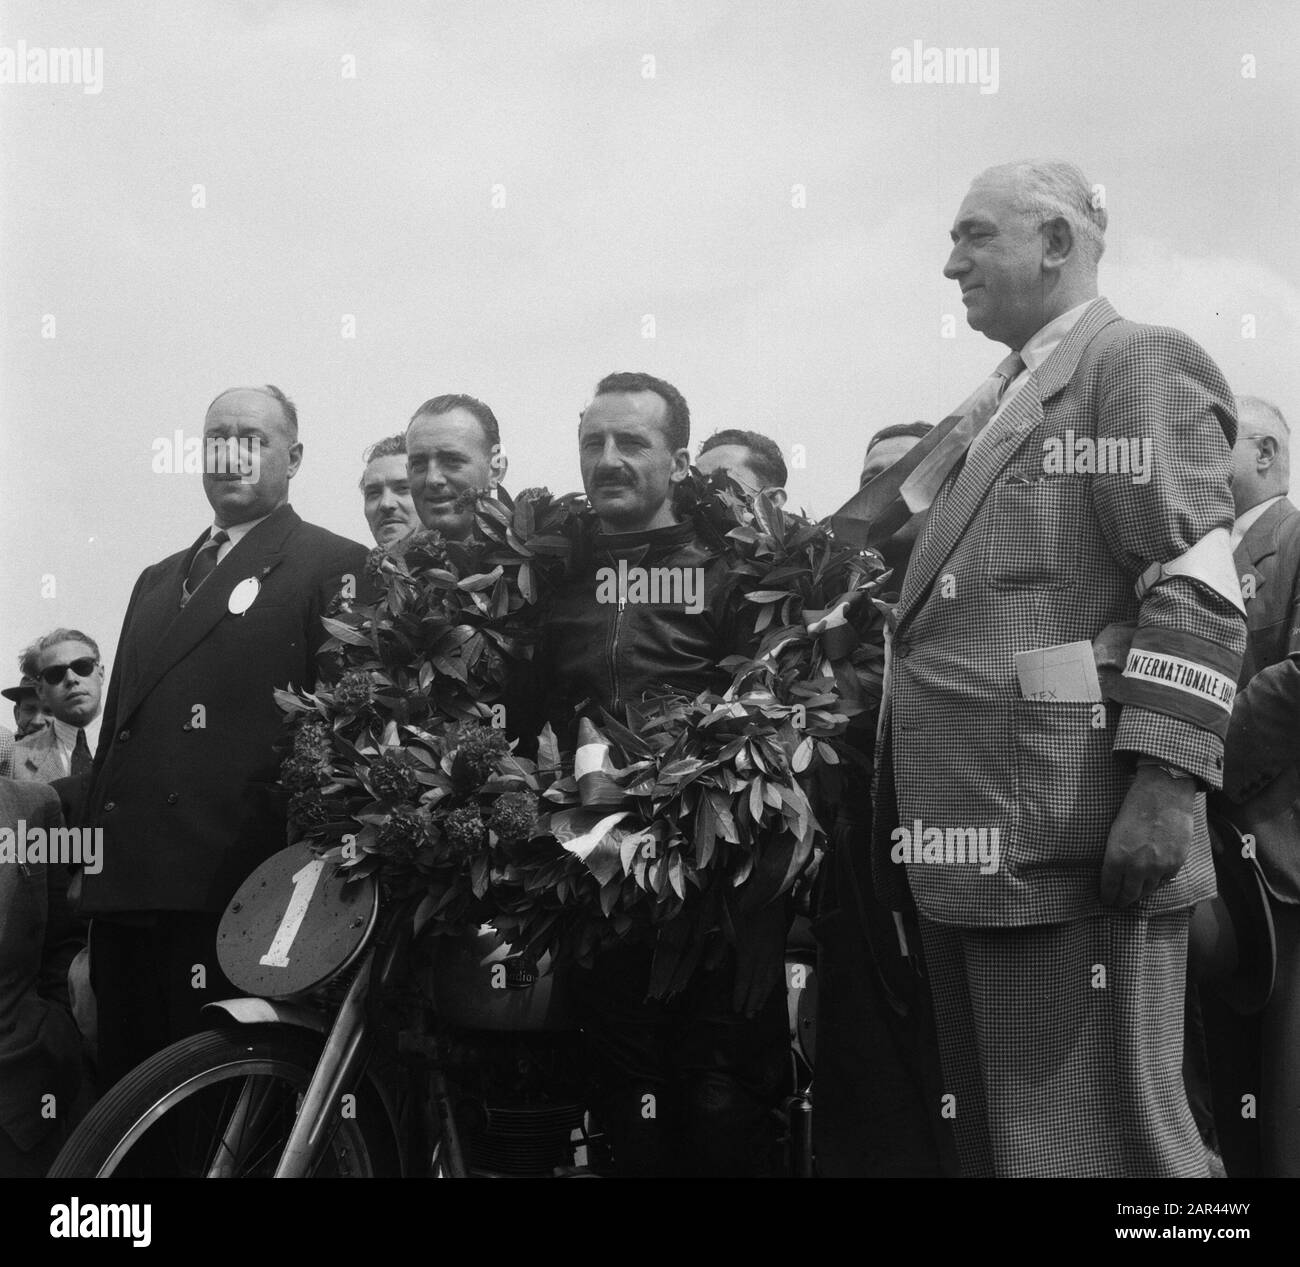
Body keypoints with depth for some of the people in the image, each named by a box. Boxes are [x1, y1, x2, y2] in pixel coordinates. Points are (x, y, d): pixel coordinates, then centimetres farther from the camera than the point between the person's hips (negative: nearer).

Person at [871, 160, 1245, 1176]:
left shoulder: (1143, 365, -3)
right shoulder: (996, 406, 23)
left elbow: (1197, 592, -15)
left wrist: (1164, 784, -23)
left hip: (1075, 843, -9)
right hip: (975, 839, 9)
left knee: (1095, 1139, -4)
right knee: (993, 1133, 15)